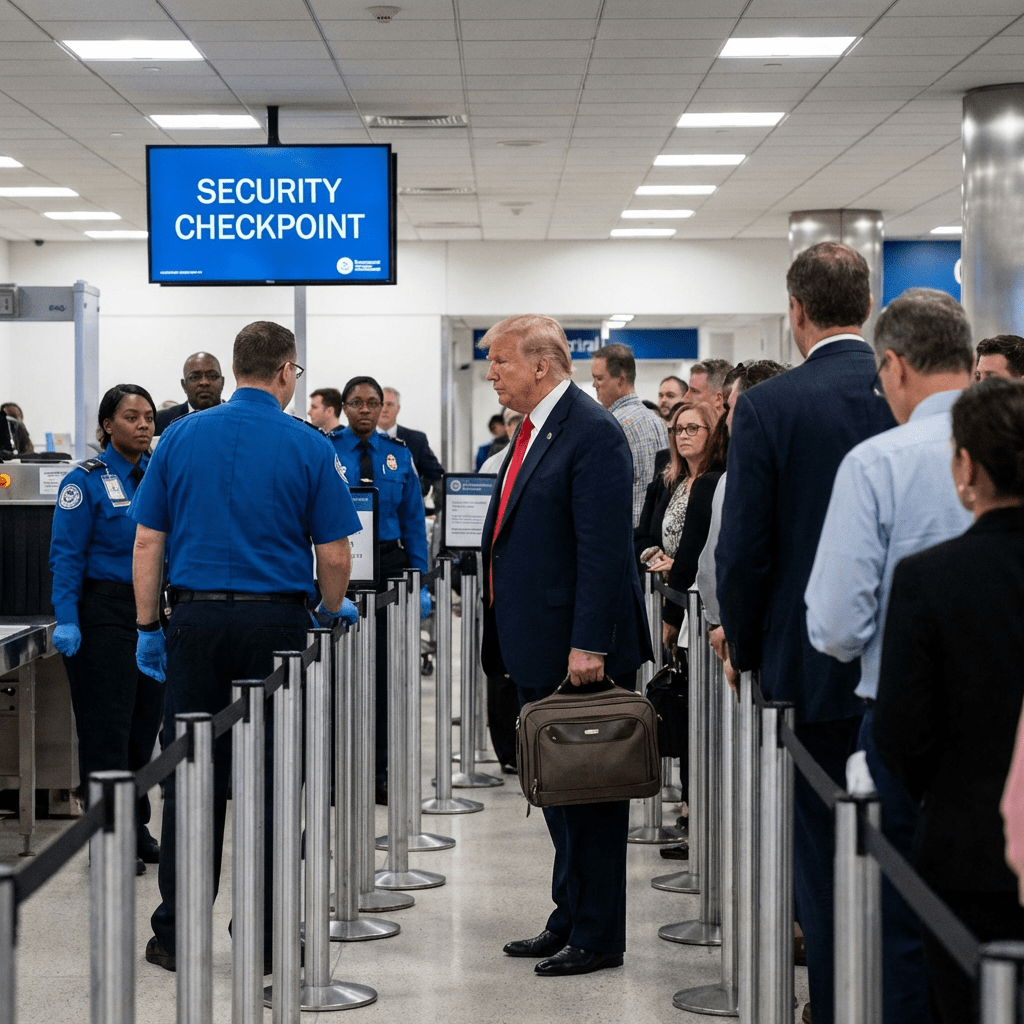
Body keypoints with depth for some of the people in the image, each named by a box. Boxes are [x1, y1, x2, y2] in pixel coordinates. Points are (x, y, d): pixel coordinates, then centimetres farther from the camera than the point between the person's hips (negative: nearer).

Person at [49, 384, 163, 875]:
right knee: (107, 724, -3)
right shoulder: (86, 480, -7)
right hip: (105, 610, -6)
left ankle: (136, 829, 21)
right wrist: (66, 620, -18)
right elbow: (66, 557, -10)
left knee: (146, 720, 10)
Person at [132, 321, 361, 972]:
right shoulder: (308, 447, -3)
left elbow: (147, 542, 4)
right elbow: (333, 554, -2)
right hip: (274, 621, -2)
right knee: (269, 782, 4)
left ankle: (177, 937, 10)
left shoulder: (182, 437, 5)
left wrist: (149, 626, 10)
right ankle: (265, 939, 8)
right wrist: (334, 609, 17)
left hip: (195, 619, 2)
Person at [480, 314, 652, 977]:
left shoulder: (593, 432, -15)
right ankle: (570, 921, 25)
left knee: (589, 791, -1)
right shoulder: (537, 430, 15)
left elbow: (605, 547, -21)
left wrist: (589, 645, -24)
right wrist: (506, 638, 19)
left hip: (582, 651, -10)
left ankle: (597, 937, 7)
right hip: (539, 650, 10)